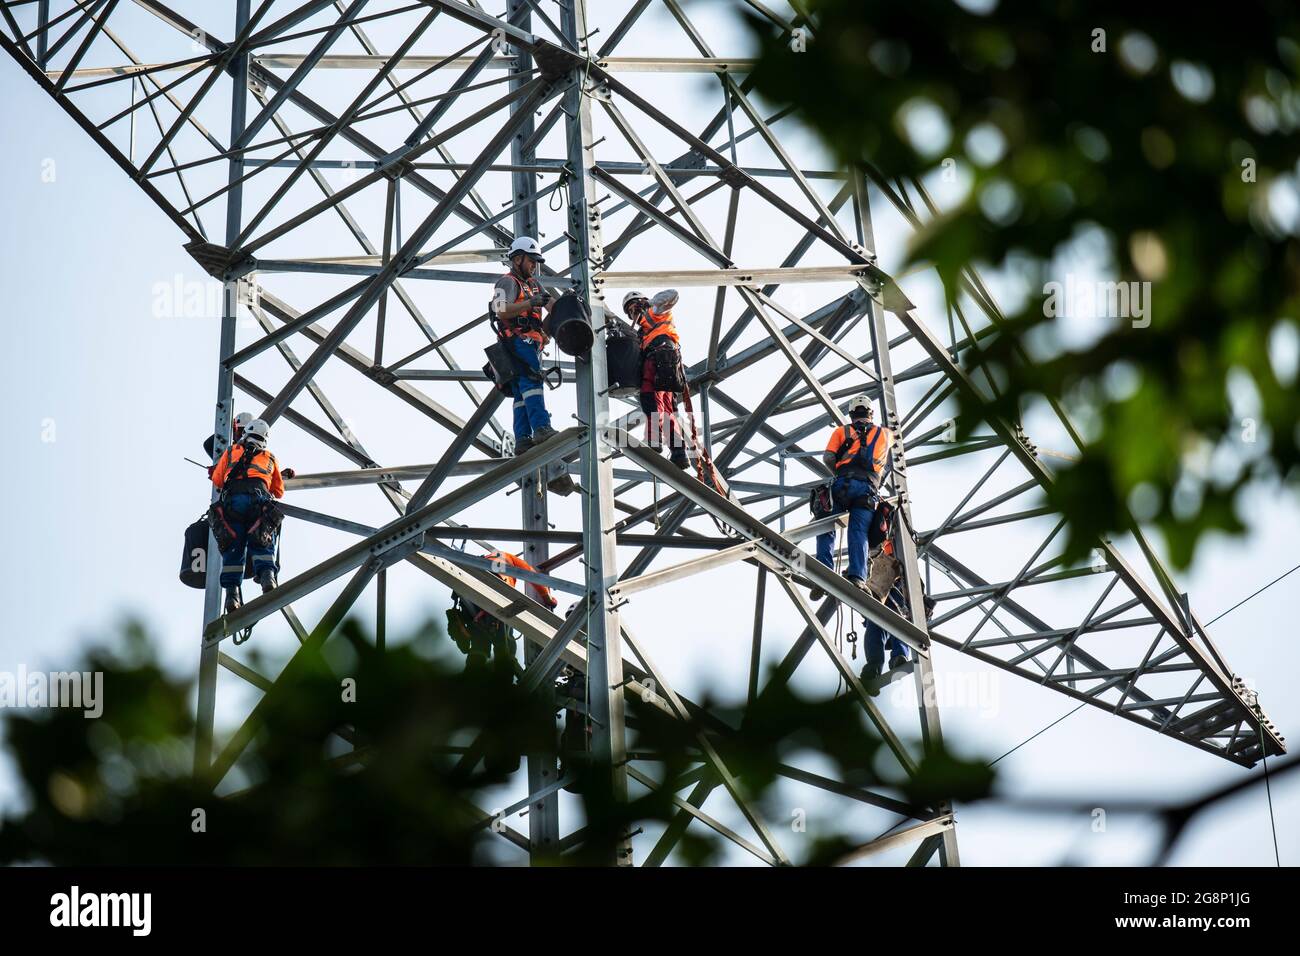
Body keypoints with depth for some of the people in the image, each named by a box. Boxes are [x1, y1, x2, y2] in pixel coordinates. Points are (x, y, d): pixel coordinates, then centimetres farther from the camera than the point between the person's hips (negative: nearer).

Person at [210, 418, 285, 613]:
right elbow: (279, 492, 36)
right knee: (262, 546, -5)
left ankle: (232, 592, -16)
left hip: (231, 500, 0)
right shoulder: (270, 458, 29)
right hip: (259, 499, 0)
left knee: (233, 548, -1)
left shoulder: (230, 452, 27)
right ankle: (267, 575, -34)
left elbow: (217, 480, 28)